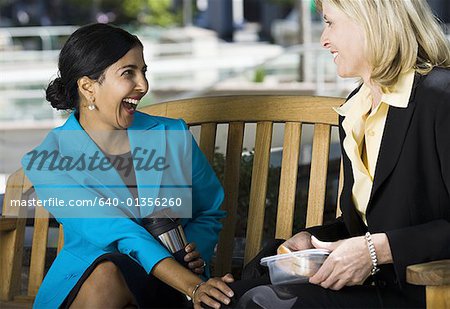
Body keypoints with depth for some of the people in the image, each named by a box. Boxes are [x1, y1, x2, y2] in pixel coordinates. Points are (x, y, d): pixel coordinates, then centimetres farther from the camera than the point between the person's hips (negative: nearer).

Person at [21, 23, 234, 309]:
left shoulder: (172, 136, 4)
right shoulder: (45, 162, -7)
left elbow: (210, 212, 16)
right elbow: (121, 235, -18)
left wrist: (197, 251, -8)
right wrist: (193, 286, -29)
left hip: (167, 286, 1)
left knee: (108, 277, -31)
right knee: (104, 271, -34)